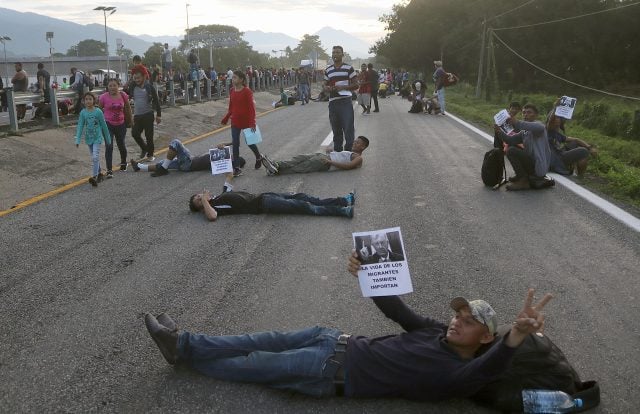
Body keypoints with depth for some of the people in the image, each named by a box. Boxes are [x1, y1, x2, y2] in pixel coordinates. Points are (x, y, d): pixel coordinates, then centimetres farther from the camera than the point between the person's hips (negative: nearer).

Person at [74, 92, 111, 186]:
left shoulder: (98, 111, -10)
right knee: (94, 158, 14)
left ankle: (94, 177, -18)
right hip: (88, 138, 4)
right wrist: (77, 140, -10)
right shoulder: (83, 112, -2)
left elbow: (104, 125, -2)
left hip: (97, 137, -4)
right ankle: (99, 173, 30)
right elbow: (80, 126, -2)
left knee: (95, 157, -16)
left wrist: (108, 139, 4)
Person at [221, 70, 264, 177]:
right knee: (235, 144, 1)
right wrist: (226, 119, 10)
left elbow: (252, 107, -18)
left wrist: (252, 123, -26)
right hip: (235, 121, 5)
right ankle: (237, 168, 6)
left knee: (250, 142, 11)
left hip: (246, 121, -5)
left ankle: (259, 158, 40)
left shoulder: (247, 91, -16)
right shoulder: (232, 91, 2)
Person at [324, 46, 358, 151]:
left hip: (345, 102, -4)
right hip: (332, 102, 4)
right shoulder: (328, 70, 13)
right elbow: (325, 85, 19)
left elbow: (355, 85, 1)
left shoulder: (348, 68, 2)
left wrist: (343, 87, -14)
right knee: (336, 130, 10)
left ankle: (349, 151, -2)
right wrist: (327, 88, -5)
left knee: (348, 129, -8)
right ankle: (337, 152, 19)